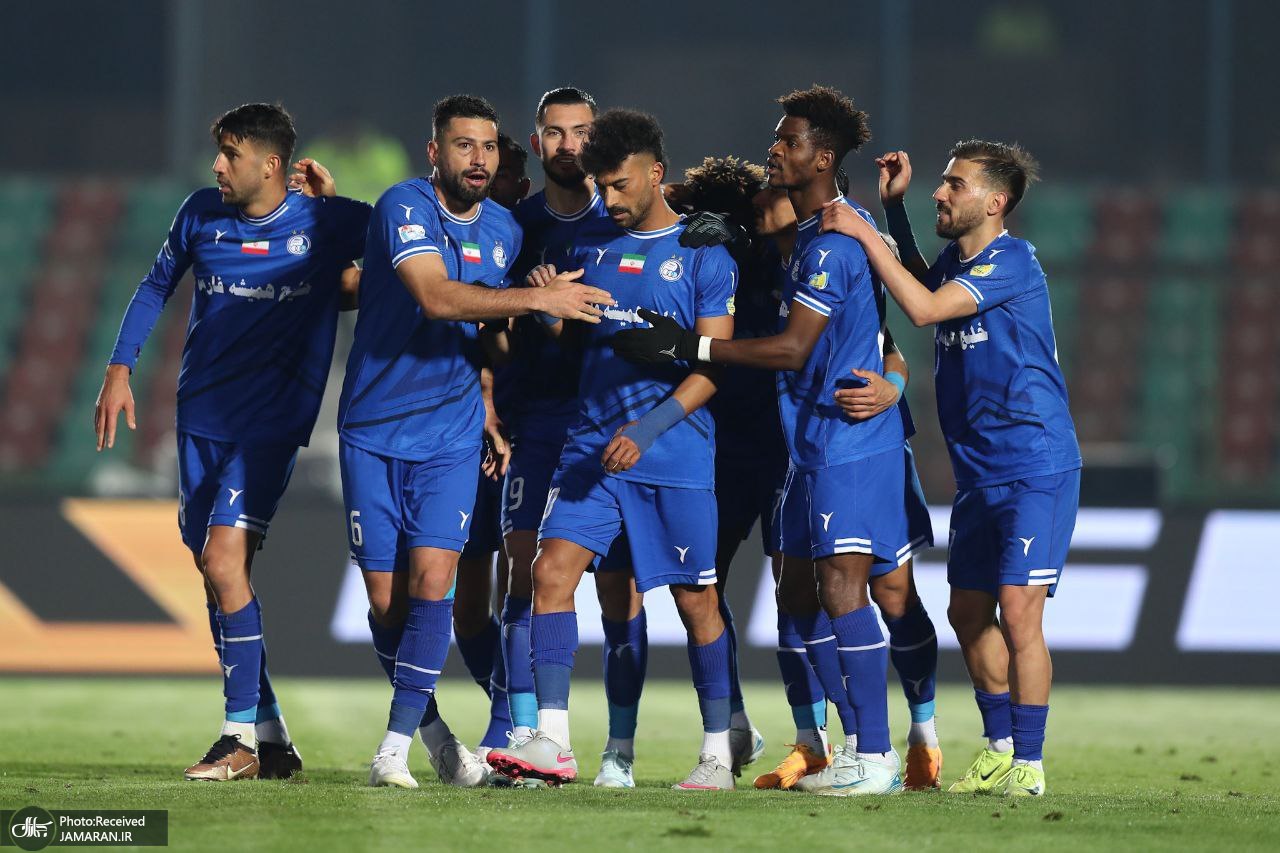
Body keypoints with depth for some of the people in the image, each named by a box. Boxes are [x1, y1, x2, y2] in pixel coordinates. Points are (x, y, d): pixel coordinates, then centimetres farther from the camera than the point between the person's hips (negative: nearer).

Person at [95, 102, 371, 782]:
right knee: (217, 573, 5)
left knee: (223, 558, -19)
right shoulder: (202, 213, 3)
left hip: (272, 420, -5)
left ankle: (246, 733, -12)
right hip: (201, 414, 5)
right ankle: (271, 739, 13)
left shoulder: (327, 223, -7)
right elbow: (156, 288, 17)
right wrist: (120, 369, 10)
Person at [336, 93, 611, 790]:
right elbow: (435, 296, -27)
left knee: (431, 579, -13)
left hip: (452, 432, 3)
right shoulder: (404, 207, -12)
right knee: (386, 595, 0)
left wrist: (487, 411, 8)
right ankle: (428, 723, 21)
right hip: (374, 427, -3)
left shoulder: (503, 229, 6)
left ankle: (397, 743, -9)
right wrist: (537, 300, -29)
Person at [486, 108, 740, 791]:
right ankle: (552, 741, -13)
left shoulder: (704, 255, -4)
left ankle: (717, 753, 14)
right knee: (552, 569, -11)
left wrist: (646, 431, -19)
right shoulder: (589, 244, 10)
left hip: (676, 455, -4)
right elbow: (559, 337, 20)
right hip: (591, 446, 4)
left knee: (695, 598, 3)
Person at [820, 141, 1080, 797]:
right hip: (978, 473, 9)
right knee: (968, 612, 12)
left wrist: (863, 234, -17)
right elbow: (922, 284, 36)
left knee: (1016, 609, -13)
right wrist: (893, 209, 23)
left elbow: (923, 307, -24)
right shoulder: (957, 262, 11)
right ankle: (1000, 749, 24)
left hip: (1035, 467, -9)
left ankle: (1028, 764, -9)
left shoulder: (1012, 262, -15)